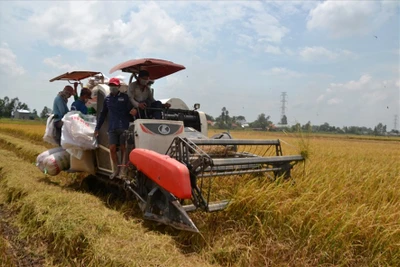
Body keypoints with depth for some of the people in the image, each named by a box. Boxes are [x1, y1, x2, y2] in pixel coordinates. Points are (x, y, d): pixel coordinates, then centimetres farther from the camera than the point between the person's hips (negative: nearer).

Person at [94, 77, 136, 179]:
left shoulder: (124, 97, 1)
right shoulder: (107, 99, 12)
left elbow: (130, 110, 1)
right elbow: (103, 113, 16)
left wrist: (133, 111, -24)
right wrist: (97, 128, 16)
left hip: (124, 127, -3)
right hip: (112, 128, 3)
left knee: (123, 148, 3)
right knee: (112, 149, 0)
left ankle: (123, 170, 13)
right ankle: (116, 170, 15)